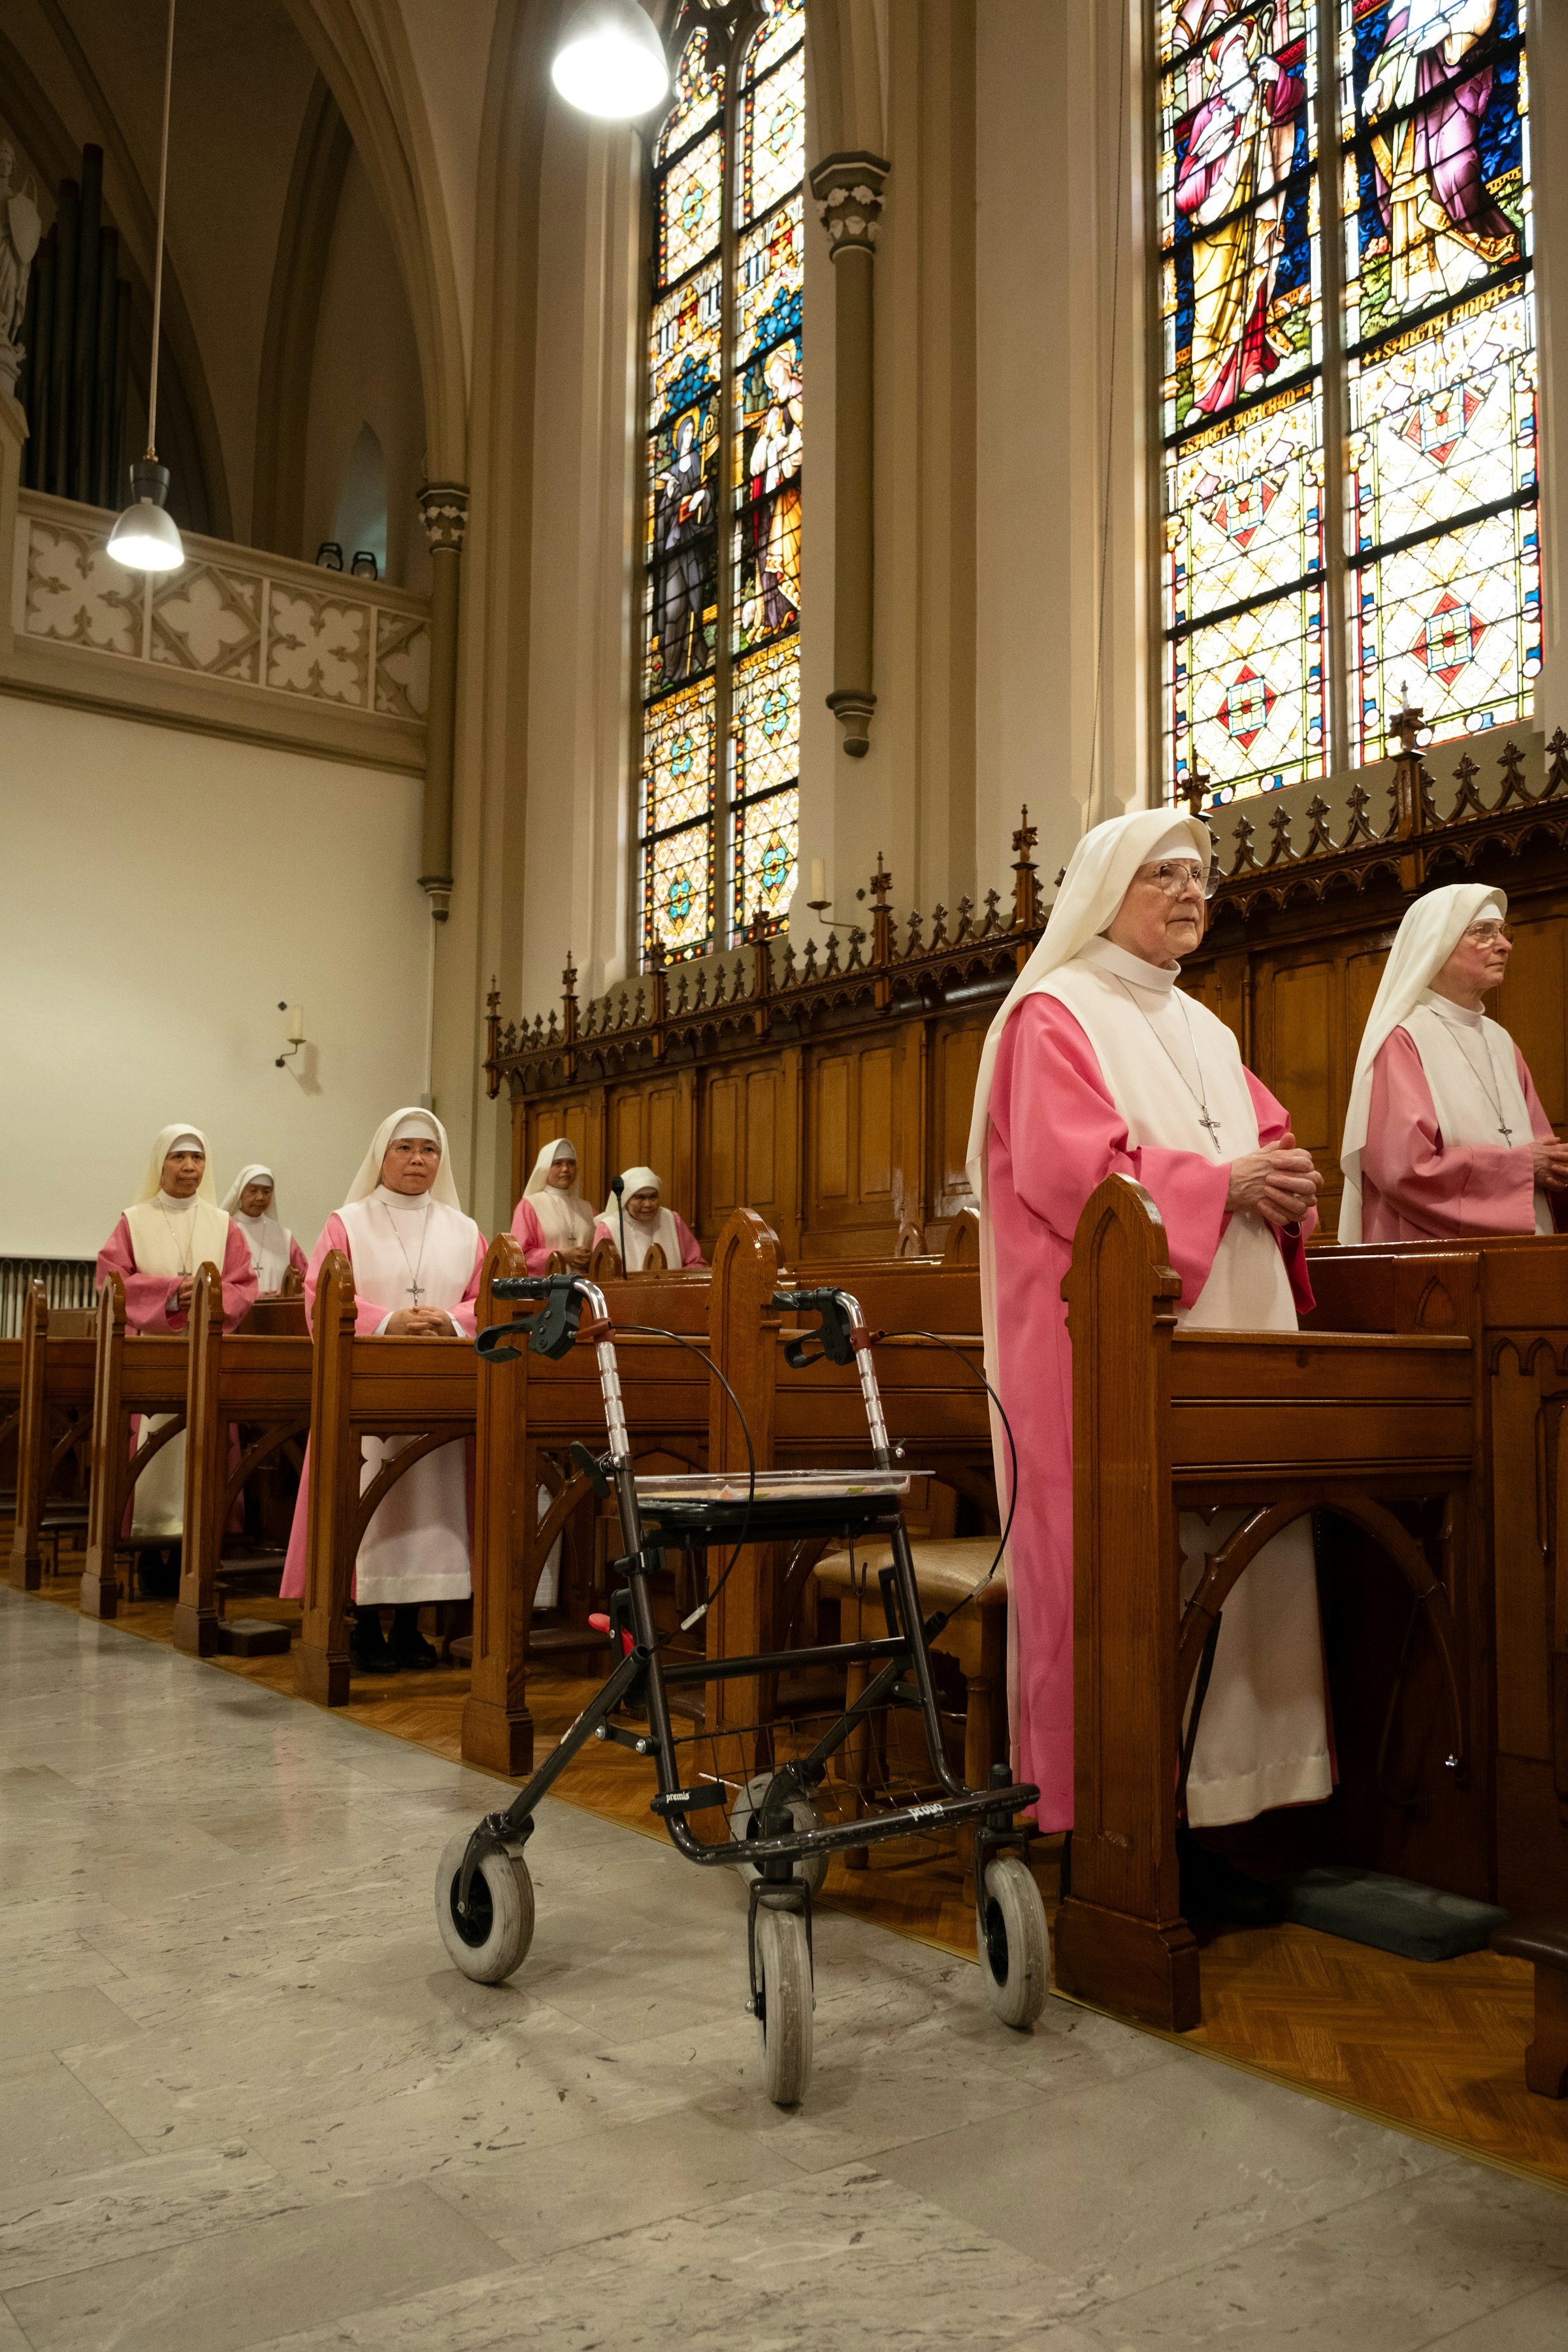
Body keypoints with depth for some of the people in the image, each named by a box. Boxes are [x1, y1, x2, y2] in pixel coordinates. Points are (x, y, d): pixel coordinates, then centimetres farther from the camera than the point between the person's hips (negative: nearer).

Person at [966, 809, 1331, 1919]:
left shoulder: (1204, 1030, 23)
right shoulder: (1056, 1015, -1)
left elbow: (1270, 1137, 19)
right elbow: (1071, 1167, -14)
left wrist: (1283, 1184, -4)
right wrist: (1220, 1184, -13)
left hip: (1227, 1329, 7)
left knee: (1220, 1566, 3)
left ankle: (1194, 1819, 10)